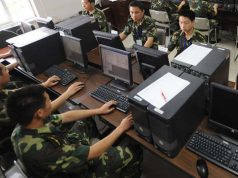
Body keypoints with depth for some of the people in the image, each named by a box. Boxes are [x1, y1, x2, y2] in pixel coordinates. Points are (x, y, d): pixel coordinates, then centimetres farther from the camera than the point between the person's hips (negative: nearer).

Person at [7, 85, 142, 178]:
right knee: (133, 152, -3)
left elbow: (65, 117, -4)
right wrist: (121, 128, -22)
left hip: (67, 151, 7)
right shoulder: (41, 150, -42)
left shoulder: (25, 124, -17)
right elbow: (93, 153, -34)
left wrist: (99, 110, 1)